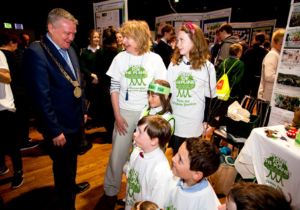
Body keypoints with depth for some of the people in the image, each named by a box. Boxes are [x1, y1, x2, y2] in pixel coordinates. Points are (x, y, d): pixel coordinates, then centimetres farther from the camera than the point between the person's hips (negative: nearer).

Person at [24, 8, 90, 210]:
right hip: (60, 128, -7)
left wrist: (83, 111, 13)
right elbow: (41, 97, -21)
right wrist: (55, 131, -17)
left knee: (72, 160, 28)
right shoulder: (36, 52, -19)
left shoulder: (70, 50, 5)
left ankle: (72, 185, 54)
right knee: (62, 167, 14)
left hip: (77, 121, 7)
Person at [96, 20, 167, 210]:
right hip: (125, 112, 1)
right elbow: (114, 88, 1)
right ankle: (111, 192, 27)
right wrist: (117, 115, -4)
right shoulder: (120, 58, 0)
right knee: (117, 153, 6)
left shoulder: (155, 59, -3)